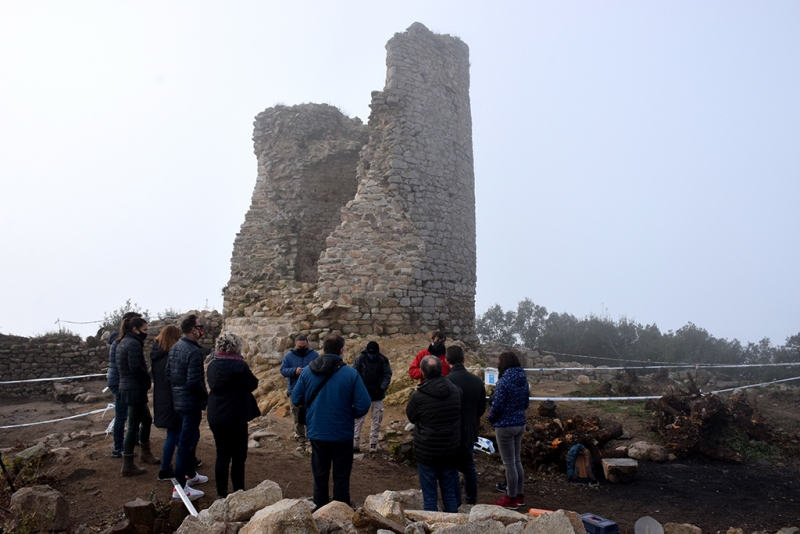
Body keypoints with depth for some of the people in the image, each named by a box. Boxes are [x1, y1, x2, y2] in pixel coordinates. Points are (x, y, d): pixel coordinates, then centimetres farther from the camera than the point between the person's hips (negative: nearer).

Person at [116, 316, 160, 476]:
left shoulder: (123, 342, 12)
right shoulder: (134, 343, -18)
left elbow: (128, 367, 14)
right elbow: (136, 368, -22)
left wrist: (145, 380, 6)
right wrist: (148, 380, -5)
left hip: (128, 387, 10)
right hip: (135, 389, -10)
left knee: (147, 419, 22)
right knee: (133, 426, -2)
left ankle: (145, 453, 34)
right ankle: (128, 466, 6)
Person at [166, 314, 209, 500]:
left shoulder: (175, 348, 6)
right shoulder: (194, 351, -21)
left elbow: (168, 374, 12)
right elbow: (194, 382, -24)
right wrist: (206, 397, -9)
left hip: (178, 400, 9)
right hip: (191, 402, -9)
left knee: (192, 437, 23)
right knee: (186, 443, -3)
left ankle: (191, 474, 36)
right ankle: (181, 487, 3)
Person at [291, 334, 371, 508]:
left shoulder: (308, 371, -8)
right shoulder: (350, 373, -17)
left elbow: (296, 399, -2)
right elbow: (363, 405, -18)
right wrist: (350, 415, 2)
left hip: (316, 433, 3)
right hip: (342, 433, -3)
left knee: (320, 476, 18)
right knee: (341, 477, 12)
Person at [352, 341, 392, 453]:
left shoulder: (383, 360, -7)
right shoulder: (360, 359, -8)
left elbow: (387, 375, -1)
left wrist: (383, 388, -13)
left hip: (377, 394, 1)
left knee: (377, 419, 8)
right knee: (358, 419, -1)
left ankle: (373, 443, 18)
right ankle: (355, 443, 5)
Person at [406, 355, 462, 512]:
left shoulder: (418, 395, -20)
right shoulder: (456, 390, -5)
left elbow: (411, 417, -2)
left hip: (427, 451, -4)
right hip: (451, 449, 4)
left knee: (429, 495, 8)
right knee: (449, 492, 18)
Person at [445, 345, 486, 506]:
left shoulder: (446, 381, -21)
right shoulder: (477, 381, -1)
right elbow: (482, 408, 8)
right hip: (470, 431, 6)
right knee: (469, 466, 19)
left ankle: (455, 504, 10)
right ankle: (472, 501, 29)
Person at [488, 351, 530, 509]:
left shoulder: (504, 381, -18)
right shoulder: (523, 380, 6)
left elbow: (497, 405, -17)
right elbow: (526, 403, 13)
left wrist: (491, 419, 0)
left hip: (505, 425, -8)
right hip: (520, 424, 8)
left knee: (509, 463, 1)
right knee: (517, 461, 18)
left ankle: (511, 499, 10)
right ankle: (519, 495, 27)